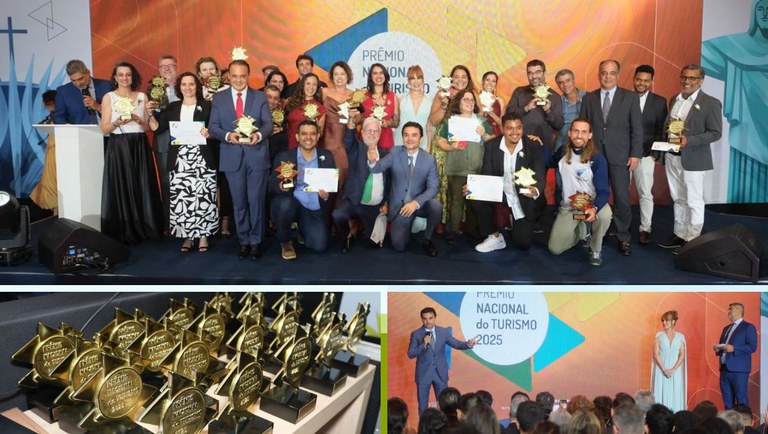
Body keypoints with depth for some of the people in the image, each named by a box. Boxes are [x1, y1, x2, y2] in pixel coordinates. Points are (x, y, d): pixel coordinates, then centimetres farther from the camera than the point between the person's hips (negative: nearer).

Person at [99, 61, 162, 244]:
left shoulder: (142, 97, 9)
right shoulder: (108, 97, 3)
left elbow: (149, 126, 9)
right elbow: (104, 128, 0)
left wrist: (139, 120, -11)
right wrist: (117, 122, -18)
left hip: (139, 147, 2)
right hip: (118, 148, -2)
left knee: (142, 187, 1)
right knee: (120, 188, -2)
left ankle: (143, 229, 10)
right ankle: (122, 233, 3)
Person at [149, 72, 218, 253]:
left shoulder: (206, 106, 6)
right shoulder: (172, 107, 14)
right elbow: (157, 128, 10)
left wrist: (209, 133, -18)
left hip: (202, 159, -2)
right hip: (180, 160, 2)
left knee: (203, 197, -6)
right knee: (181, 198, -1)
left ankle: (203, 235, 6)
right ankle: (188, 236, 9)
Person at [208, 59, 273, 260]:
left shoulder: (260, 97, 5)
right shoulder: (218, 98, 7)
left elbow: (268, 123, -2)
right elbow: (213, 127, 2)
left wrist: (259, 135, -24)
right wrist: (228, 135, -19)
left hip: (257, 155, -1)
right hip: (232, 157, 1)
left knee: (256, 200, 1)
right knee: (239, 202, 9)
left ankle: (255, 242, 13)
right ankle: (244, 241, 20)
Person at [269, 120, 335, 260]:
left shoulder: (327, 156, 4)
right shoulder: (284, 157, -3)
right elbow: (272, 186, -4)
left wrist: (327, 195, -17)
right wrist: (281, 186, -28)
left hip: (315, 210, 2)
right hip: (290, 204, -2)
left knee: (319, 246, -15)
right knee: (286, 203, -37)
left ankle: (303, 229, 23)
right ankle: (285, 242, -6)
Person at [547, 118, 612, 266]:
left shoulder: (597, 158, -18)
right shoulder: (562, 152, -4)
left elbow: (603, 191, -22)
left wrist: (594, 208, -43)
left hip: (591, 204, -3)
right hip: (568, 207, 3)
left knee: (605, 214, -39)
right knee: (555, 249, -5)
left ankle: (595, 250, -8)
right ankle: (581, 230, 27)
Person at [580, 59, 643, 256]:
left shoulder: (630, 97, 5)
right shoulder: (588, 98, 10)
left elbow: (637, 128, 3)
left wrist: (635, 154, -4)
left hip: (619, 156, -1)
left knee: (622, 199, -2)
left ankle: (623, 238, 10)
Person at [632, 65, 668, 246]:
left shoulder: (659, 102, 3)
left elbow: (661, 130, 2)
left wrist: (655, 154, -6)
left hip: (646, 155, -1)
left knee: (645, 193, 2)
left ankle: (645, 229, 11)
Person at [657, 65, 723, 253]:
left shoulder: (711, 103, -8)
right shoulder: (674, 100, 11)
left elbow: (715, 133, -12)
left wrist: (689, 140, -23)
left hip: (693, 159, -6)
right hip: (672, 158, 6)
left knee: (693, 201, 3)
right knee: (678, 199, 14)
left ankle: (692, 240, 11)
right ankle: (679, 235, 24)